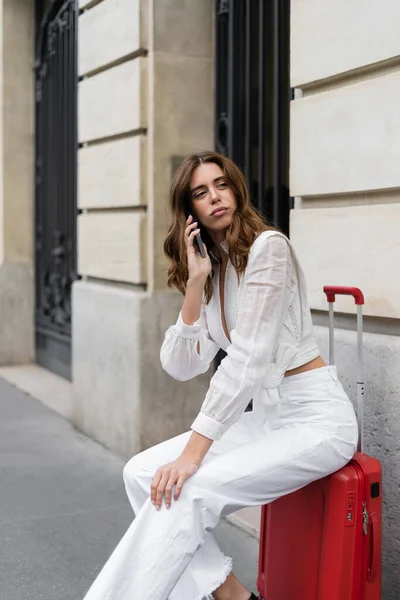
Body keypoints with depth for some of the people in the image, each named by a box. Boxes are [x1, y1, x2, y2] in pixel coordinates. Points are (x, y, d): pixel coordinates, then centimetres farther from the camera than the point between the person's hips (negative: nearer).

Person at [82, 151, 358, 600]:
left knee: (182, 489, -24)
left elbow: (249, 358, -23)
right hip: (262, 414, 8)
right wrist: (195, 283, -11)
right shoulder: (209, 267, 9)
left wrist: (193, 452, -25)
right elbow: (181, 367, -1)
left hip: (315, 417, -7)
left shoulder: (268, 247, -14)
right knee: (143, 472, -8)